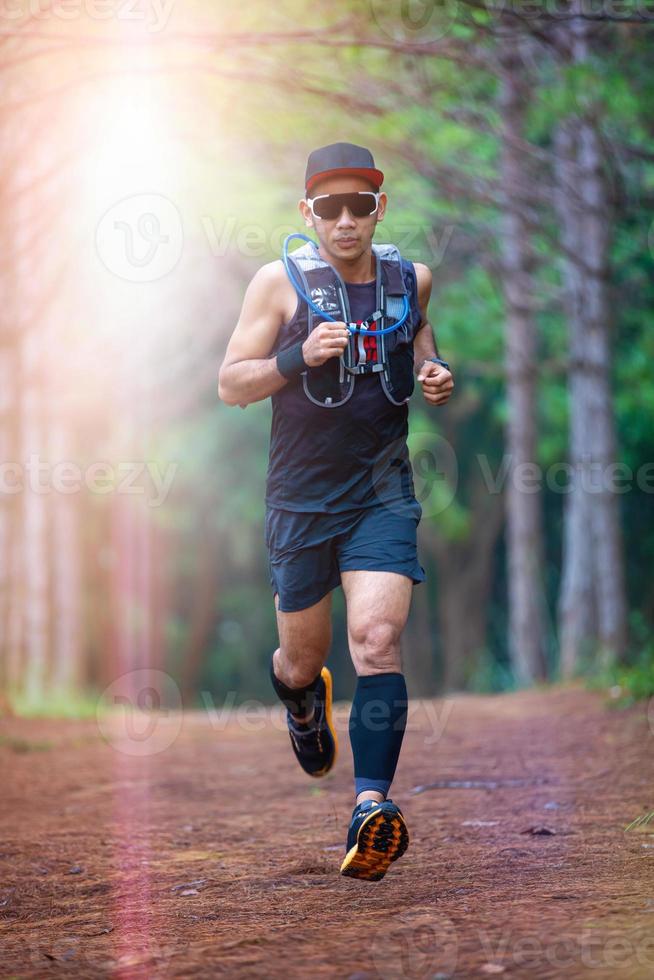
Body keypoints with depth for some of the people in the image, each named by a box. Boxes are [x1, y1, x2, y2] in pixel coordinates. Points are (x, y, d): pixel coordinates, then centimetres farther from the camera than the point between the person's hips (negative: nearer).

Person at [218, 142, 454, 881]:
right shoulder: (281, 282, -4)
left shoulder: (411, 280, 5)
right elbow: (230, 385, -4)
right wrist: (300, 357, -21)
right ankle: (299, 695, 51)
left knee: (377, 642, -19)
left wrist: (433, 377, 2)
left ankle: (371, 807, -25)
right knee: (303, 656, 13)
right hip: (301, 495, 0)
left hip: (383, 493, 1)